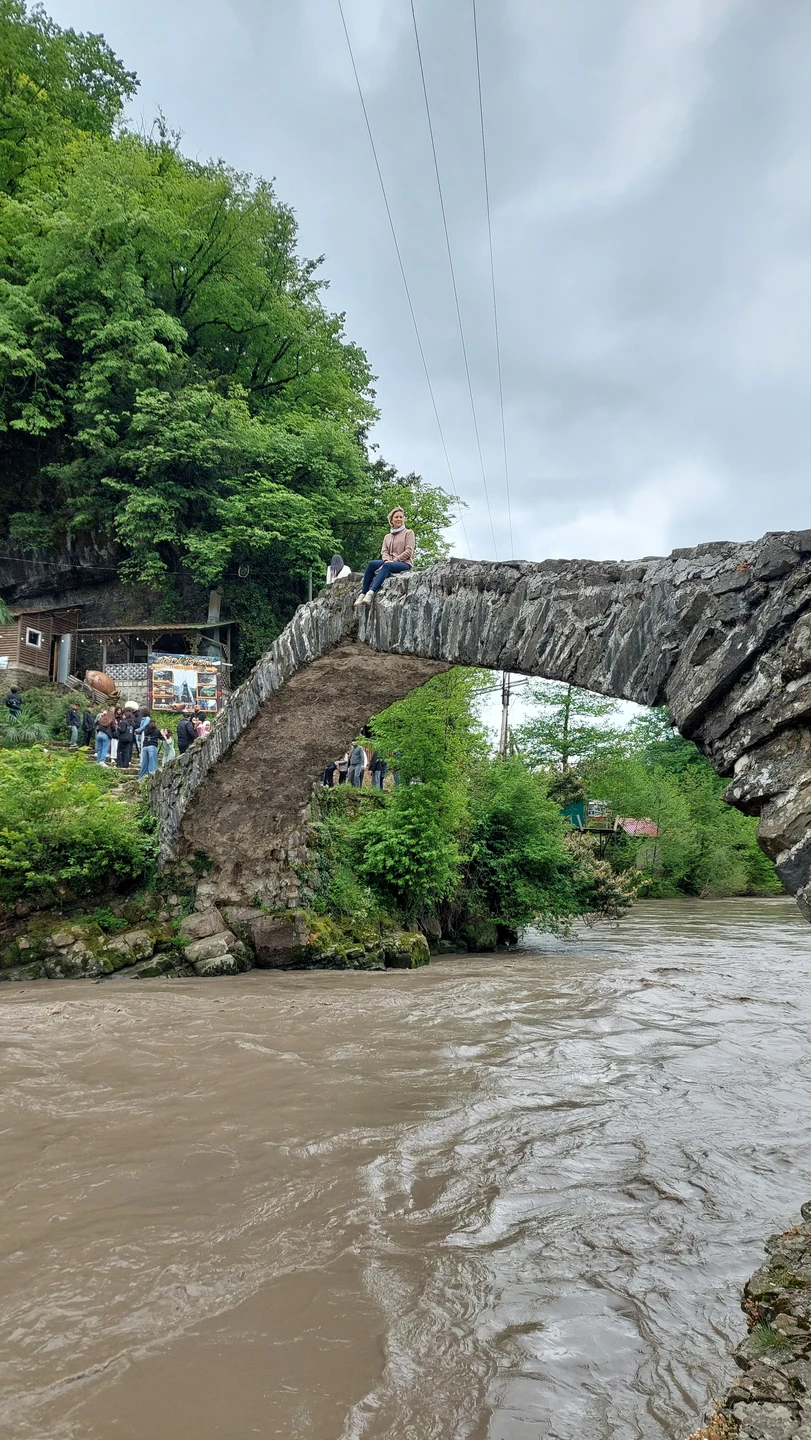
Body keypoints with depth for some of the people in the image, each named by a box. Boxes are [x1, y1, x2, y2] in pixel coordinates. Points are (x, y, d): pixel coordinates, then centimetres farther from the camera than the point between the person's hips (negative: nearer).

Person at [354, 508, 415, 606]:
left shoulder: (408, 533, 9)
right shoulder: (387, 537, 24)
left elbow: (409, 551, -3)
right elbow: (384, 552, 11)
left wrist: (394, 560, -13)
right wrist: (387, 560, -13)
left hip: (405, 564, -5)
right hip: (390, 562, 5)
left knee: (387, 566, -37)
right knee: (371, 564, -24)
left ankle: (371, 593, -53)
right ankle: (363, 593, -31)